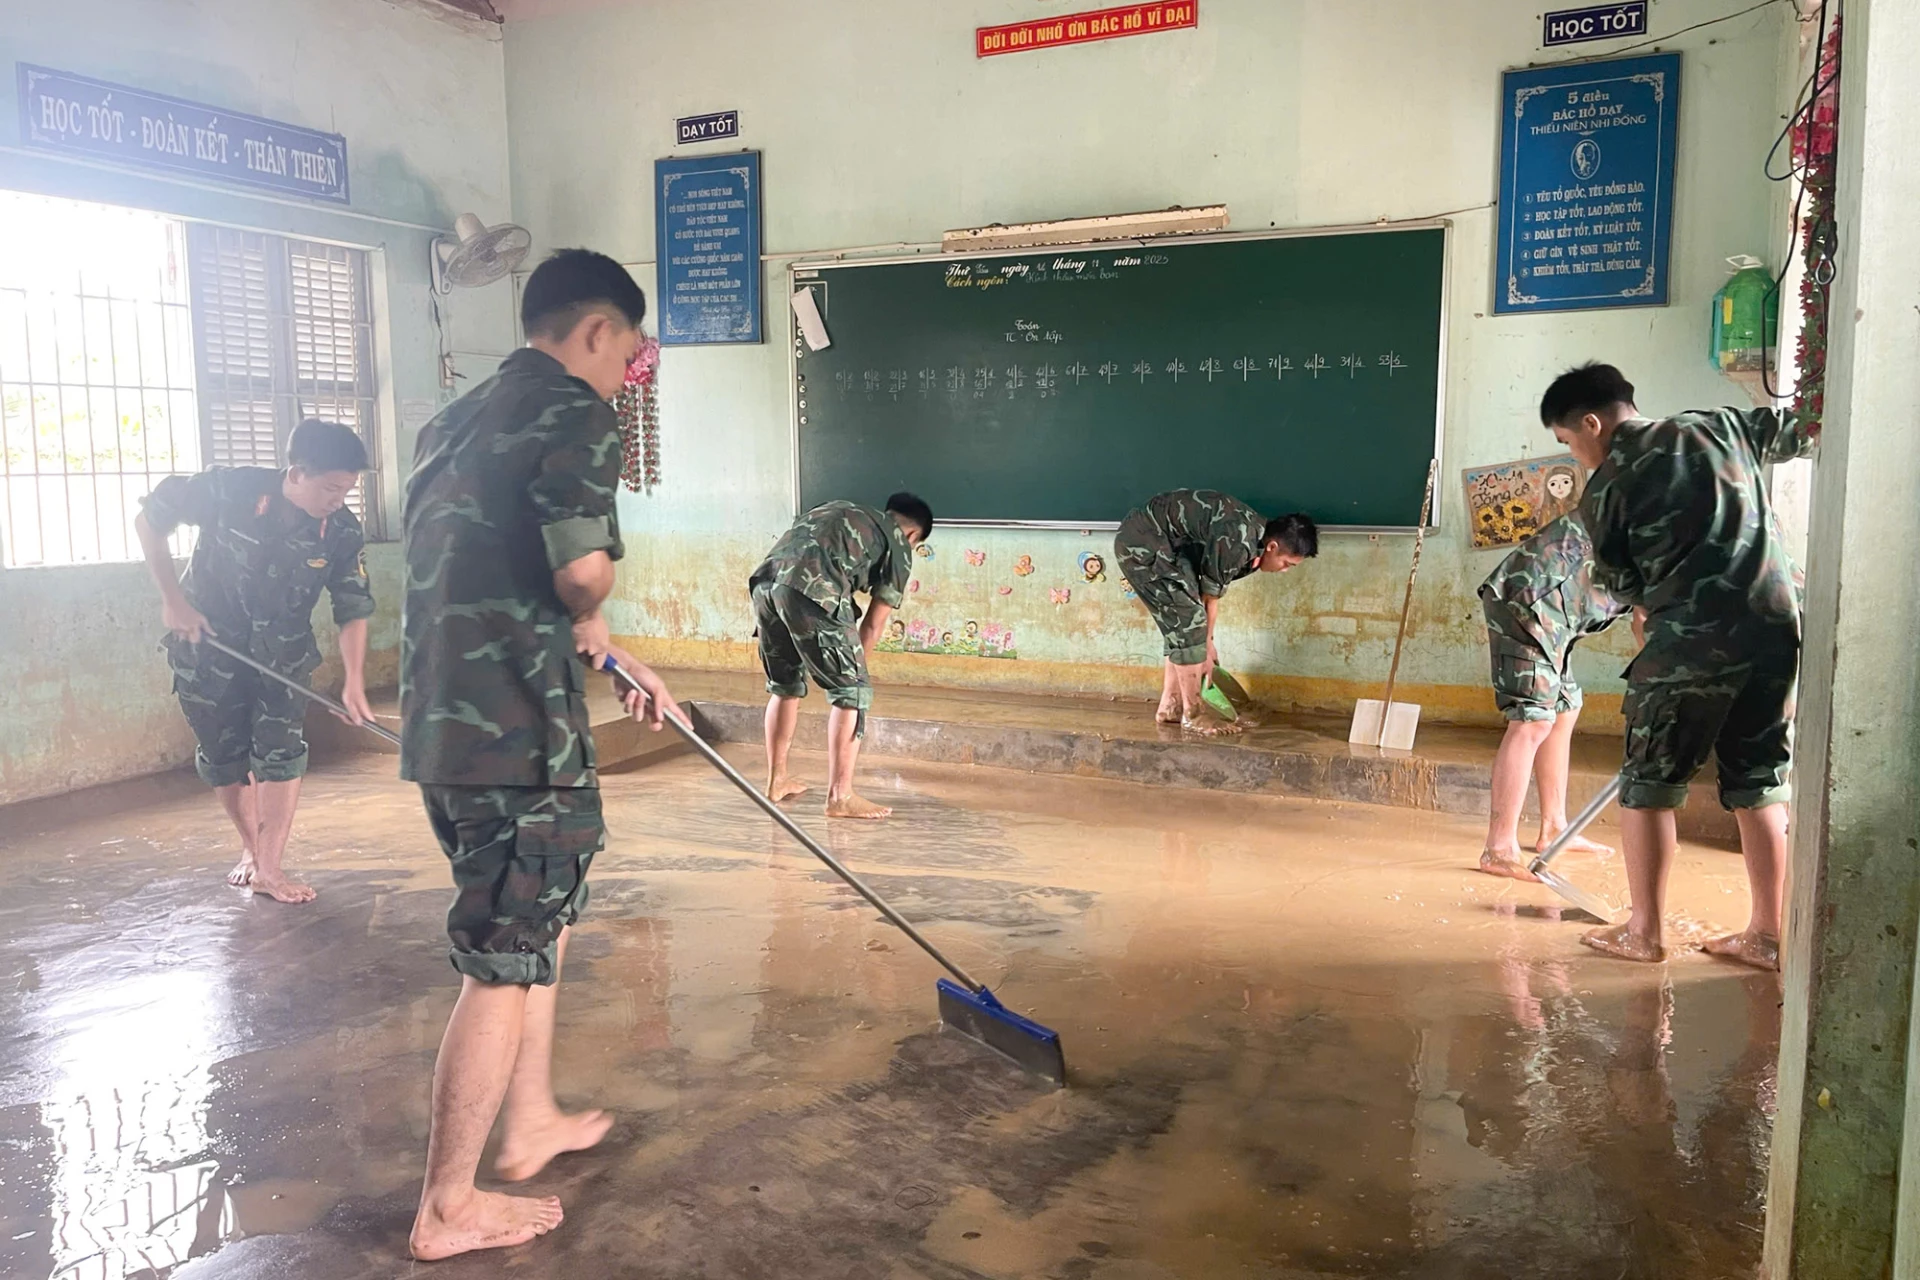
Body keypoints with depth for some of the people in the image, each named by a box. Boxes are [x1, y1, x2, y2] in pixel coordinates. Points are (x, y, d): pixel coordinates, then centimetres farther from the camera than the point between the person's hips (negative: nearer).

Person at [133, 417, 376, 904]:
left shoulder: (343, 531, -18)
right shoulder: (228, 490, -24)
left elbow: (353, 609, -13)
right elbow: (150, 520, -10)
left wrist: (354, 681, -24)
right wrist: (173, 599, -14)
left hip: (283, 653, 1)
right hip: (208, 646, -1)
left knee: (283, 751, -8)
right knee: (223, 756, 7)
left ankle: (269, 867, 0)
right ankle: (252, 849, 28)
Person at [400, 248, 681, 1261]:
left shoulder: (457, 420, 18)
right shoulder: (574, 414, -11)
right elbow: (581, 569, -28)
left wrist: (621, 664, 31)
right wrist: (589, 619, -3)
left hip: (442, 723, 9)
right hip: (518, 735, -9)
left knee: (543, 917, 24)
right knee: (507, 964, 3)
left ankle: (529, 1123, 38)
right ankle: (448, 1209, 17)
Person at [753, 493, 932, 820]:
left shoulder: (842, 511, 34)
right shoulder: (898, 544, 16)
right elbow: (873, 624, 14)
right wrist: (853, 665, 30)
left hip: (764, 581, 7)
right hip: (810, 591, -7)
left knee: (785, 685, 24)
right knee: (852, 691, 6)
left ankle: (777, 780, 33)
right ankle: (840, 796, 5)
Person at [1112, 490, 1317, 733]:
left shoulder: (1254, 537, 4)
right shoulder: (1236, 543, -25)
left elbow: (1211, 595, 10)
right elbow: (1209, 597, -13)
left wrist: (1206, 643, 12)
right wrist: (1205, 649, 0)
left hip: (1158, 543, 10)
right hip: (1142, 543, -10)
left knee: (1185, 625, 9)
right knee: (1188, 622, -11)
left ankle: (1170, 707, 16)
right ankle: (1192, 716, -4)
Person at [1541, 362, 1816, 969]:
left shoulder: (1606, 485, -1)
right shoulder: (1720, 426, 11)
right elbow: (1800, 429, 25)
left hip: (1693, 637, -6)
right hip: (1777, 623, 6)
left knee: (1648, 781, 8)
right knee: (1761, 783, 14)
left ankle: (1643, 931, 12)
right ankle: (1766, 934, 19)